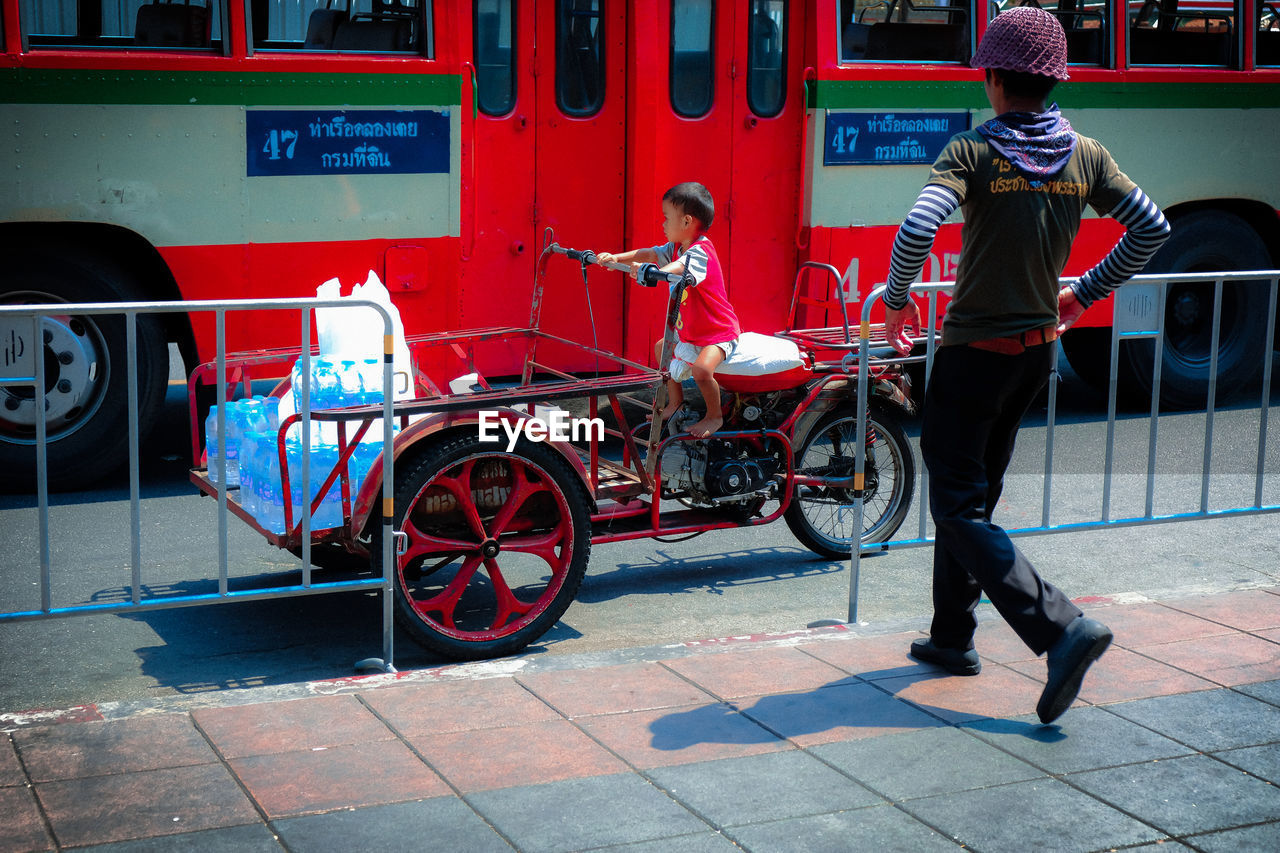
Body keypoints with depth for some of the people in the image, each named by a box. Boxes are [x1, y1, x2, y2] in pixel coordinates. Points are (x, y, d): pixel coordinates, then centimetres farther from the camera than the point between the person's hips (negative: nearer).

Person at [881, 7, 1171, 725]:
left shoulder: (973, 152, -13)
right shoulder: (1084, 155, 2)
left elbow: (918, 229, -27)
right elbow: (1152, 227, 4)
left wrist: (897, 299, -9)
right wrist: (1082, 294, 15)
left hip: (975, 352, -6)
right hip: (1039, 350, 6)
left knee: (960, 508, -2)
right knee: (975, 494, 20)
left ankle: (1064, 629, -17)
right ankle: (954, 637, 28)